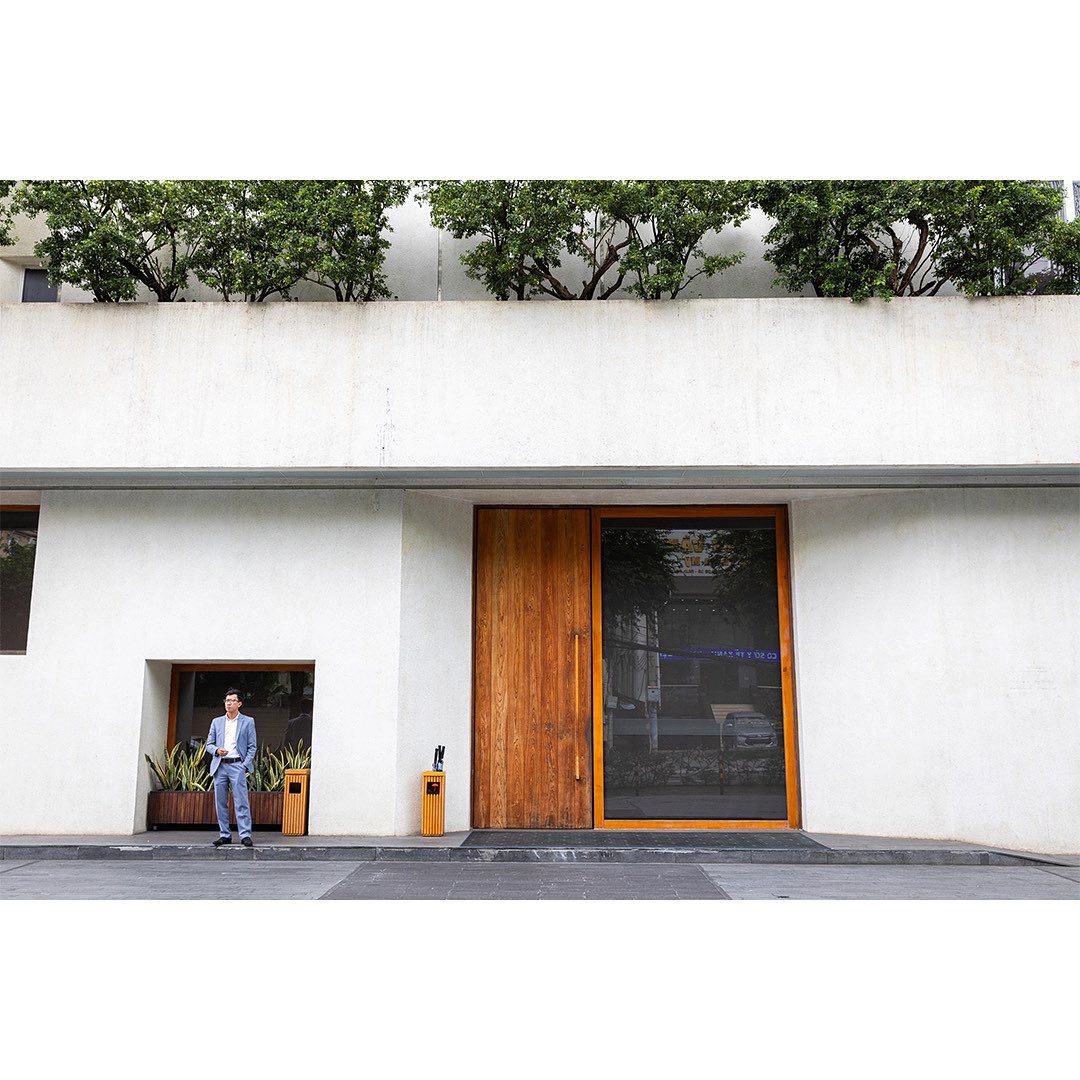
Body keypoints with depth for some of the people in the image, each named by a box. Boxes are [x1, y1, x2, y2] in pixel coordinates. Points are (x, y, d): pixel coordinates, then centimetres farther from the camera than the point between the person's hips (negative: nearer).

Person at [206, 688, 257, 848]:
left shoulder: (248, 722, 7)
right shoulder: (216, 722, 15)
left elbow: (252, 747, 5)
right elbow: (209, 744, 15)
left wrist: (245, 765, -7)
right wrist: (217, 750, -7)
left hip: (237, 765, -3)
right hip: (219, 766, 3)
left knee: (241, 802, -10)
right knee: (221, 803, 4)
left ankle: (245, 835, -11)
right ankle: (225, 835, 11)